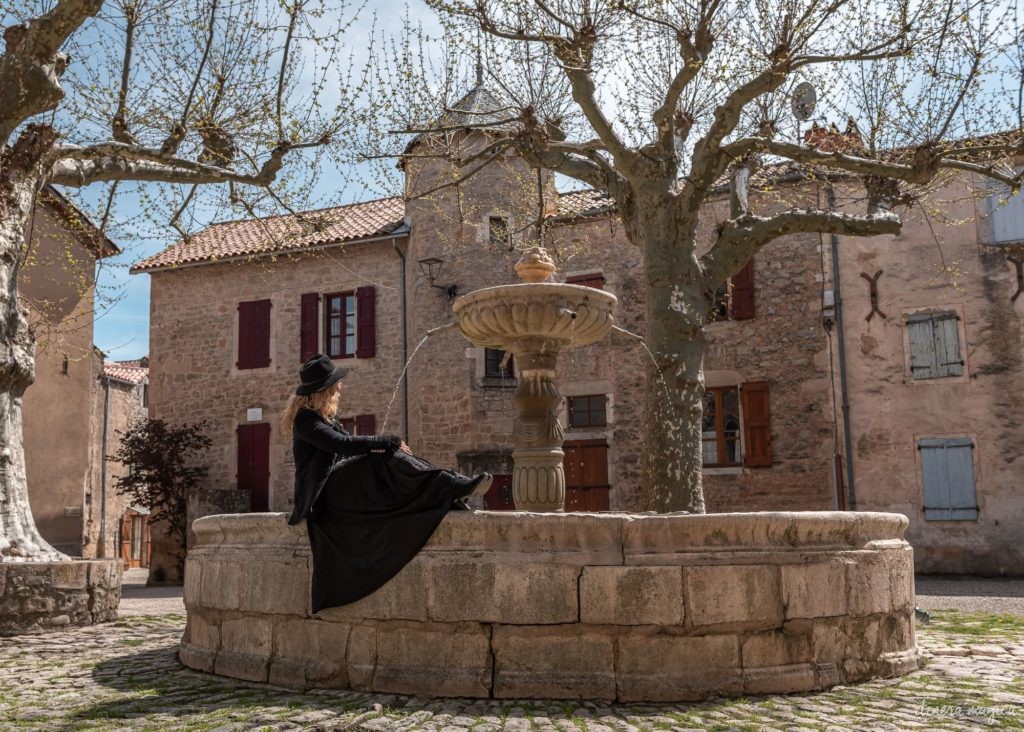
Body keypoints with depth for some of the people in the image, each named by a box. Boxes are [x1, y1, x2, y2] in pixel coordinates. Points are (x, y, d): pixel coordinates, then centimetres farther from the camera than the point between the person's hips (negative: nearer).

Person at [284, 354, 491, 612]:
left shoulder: (324, 417, 21)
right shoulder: (305, 419, -9)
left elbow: (349, 445, 15)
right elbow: (341, 444, -24)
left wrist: (388, 446, -1)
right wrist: (388, 443, -20)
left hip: (340, 489, 9)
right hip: (324, 493, -9)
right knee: (384, 460, -27)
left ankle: (451, 500, -26)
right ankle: (453, 486, -32)